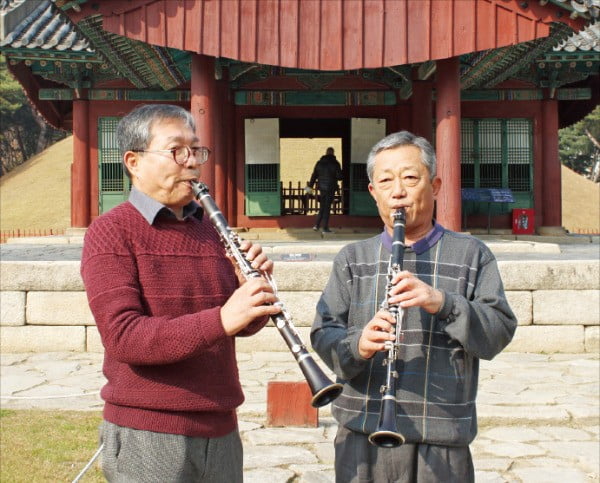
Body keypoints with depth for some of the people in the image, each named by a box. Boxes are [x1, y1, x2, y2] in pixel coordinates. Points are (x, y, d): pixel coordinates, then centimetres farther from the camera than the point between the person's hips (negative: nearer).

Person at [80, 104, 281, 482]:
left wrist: (256, 289, -13)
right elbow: (122, 336, -20)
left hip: (221, 430, 6)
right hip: (147, 434, -5)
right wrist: (221, 319, -31)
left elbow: (244, 325, 9)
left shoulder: (210, 229, 10)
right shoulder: (110, 233, -8)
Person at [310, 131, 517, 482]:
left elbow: (499, 333, -4)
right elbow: (323, 334, 2)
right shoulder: (353, 259, 10)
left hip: (443, 443, -1)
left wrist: (444, 303, -21)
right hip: (362, 438, 2)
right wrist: (357, 345, -20)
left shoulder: (472, 255, 5)